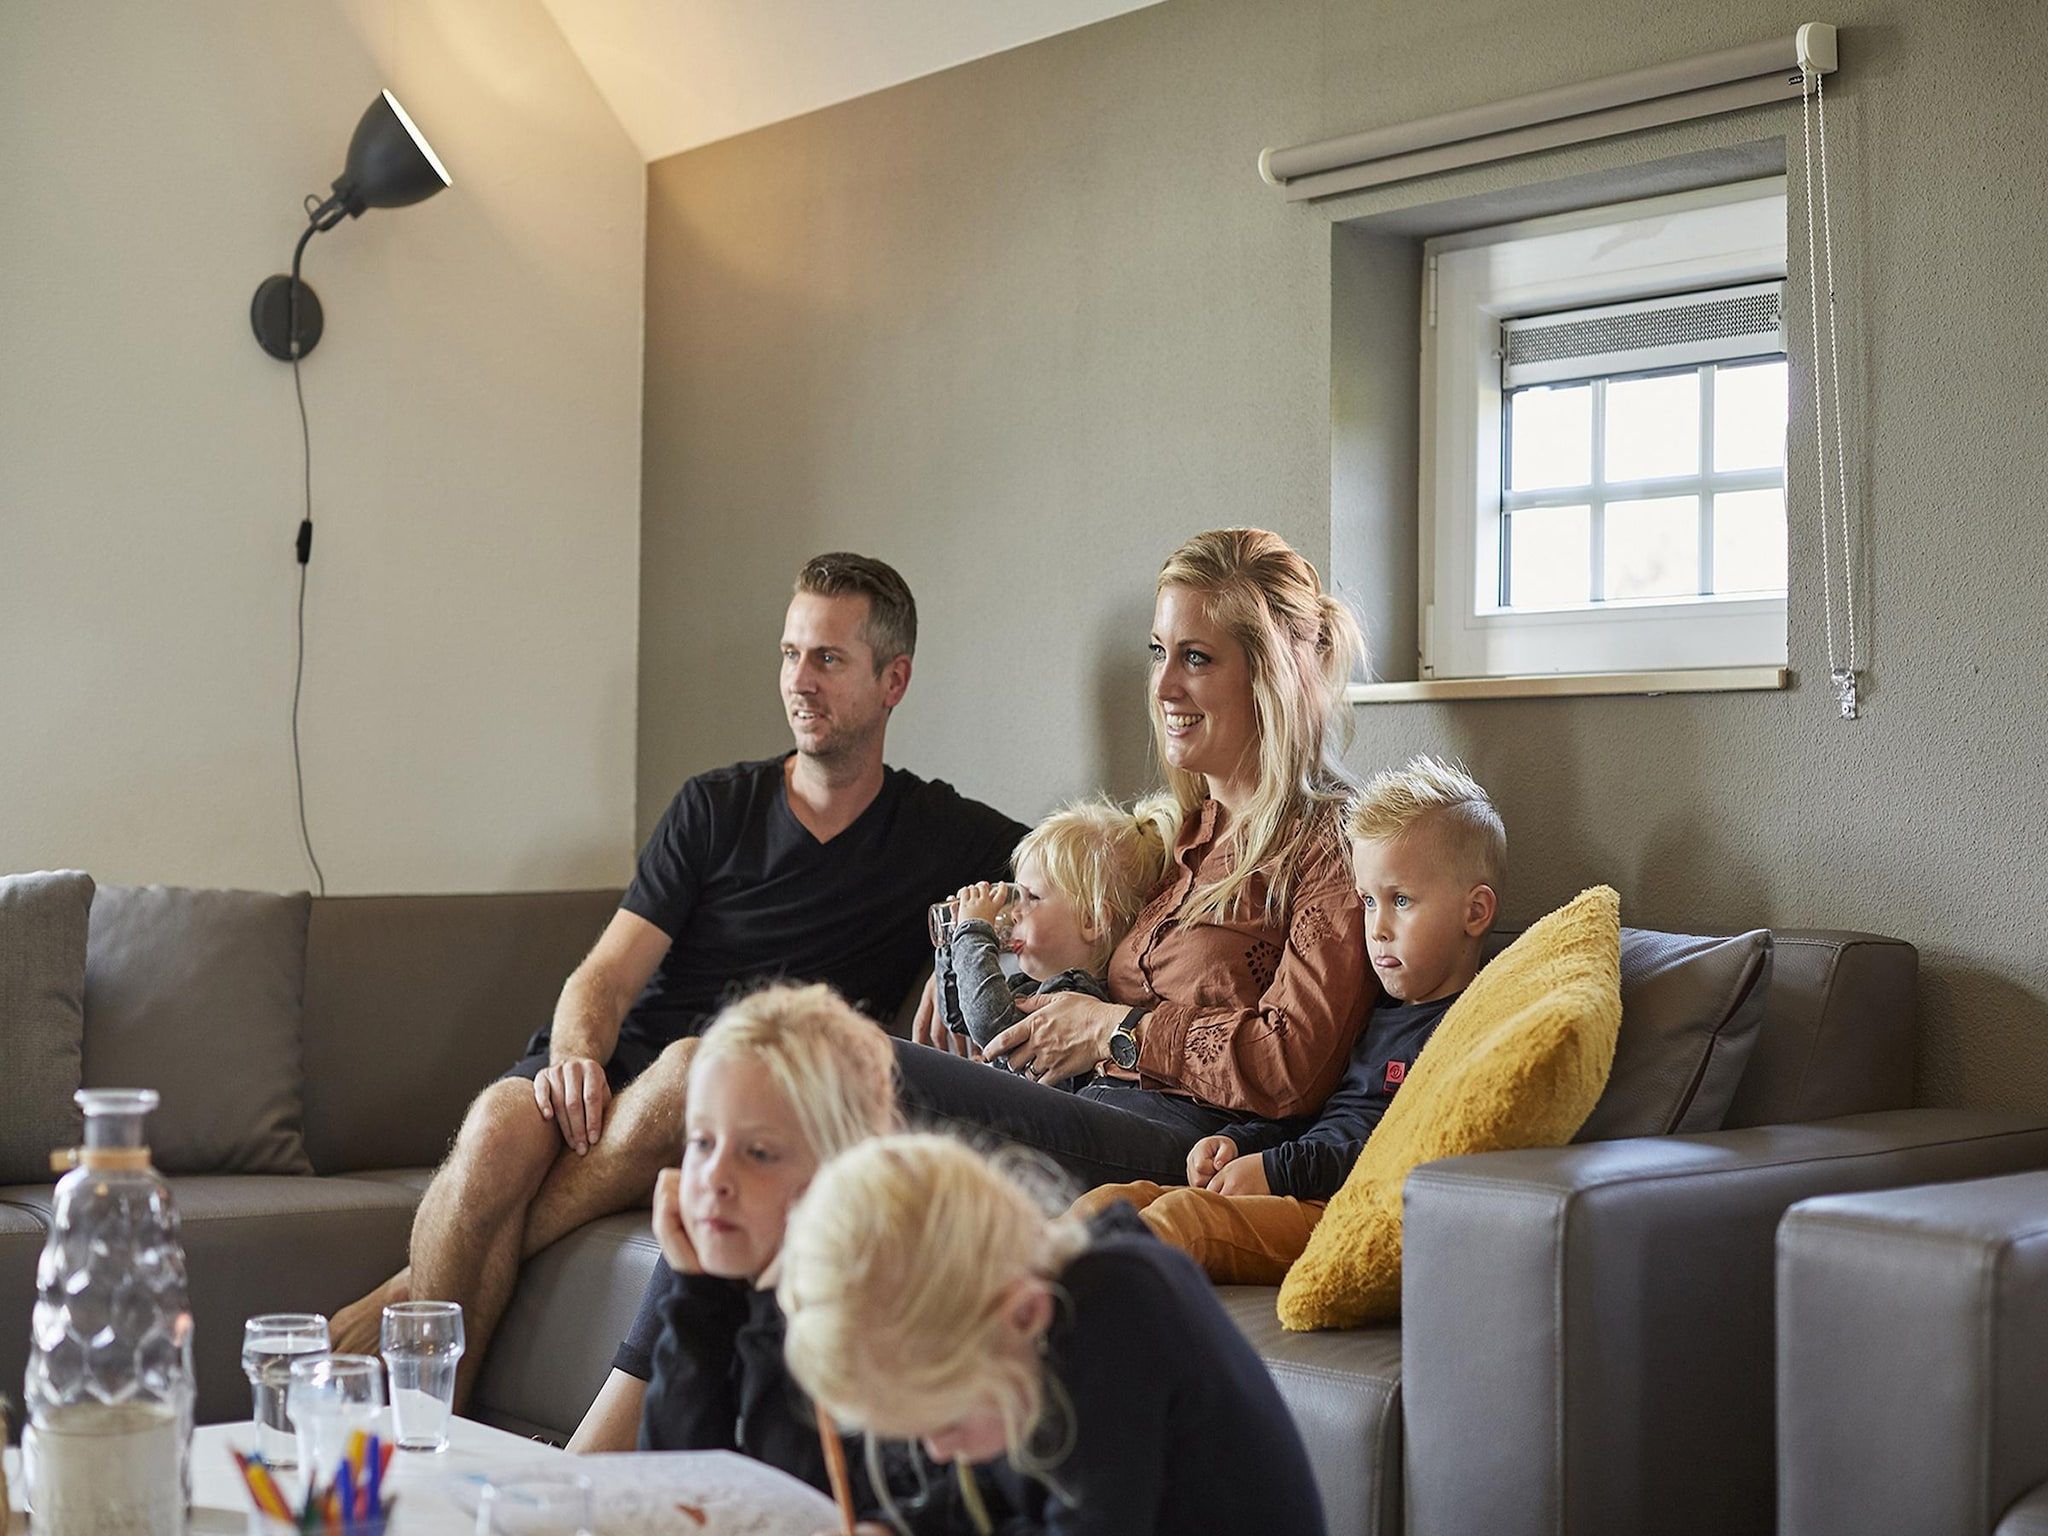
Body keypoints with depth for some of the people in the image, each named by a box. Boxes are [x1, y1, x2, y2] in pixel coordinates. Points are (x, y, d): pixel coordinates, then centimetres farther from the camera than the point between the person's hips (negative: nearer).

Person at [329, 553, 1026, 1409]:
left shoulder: (943, 837, 11)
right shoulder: (716, 807, 13)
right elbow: (608, 977, 5)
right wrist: (575, 1052, -18)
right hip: (614, 1071, 1)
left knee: (692, 1070, -37)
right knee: (501, 1126, -33)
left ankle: (416, 1292, -28)